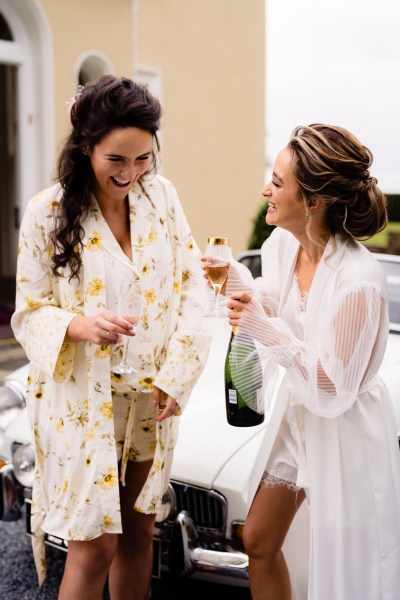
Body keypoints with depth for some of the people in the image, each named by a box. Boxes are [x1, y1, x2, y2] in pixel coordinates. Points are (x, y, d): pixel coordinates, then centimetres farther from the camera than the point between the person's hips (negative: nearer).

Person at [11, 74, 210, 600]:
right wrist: (78, 325, -28)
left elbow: (192, 285, 1)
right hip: (82, 401, -4)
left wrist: (176, 374, -9)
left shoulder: (162, 196, -1)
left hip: (152, 397, 4)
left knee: (138, 532, 16)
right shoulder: (48, 213, -11)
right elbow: (28, 314, -7)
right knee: (96, 547, 0)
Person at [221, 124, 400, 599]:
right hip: (295, 411, 8)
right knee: (258, 542, 20)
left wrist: (265, 330, -34)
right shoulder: (283, 244, -9)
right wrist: (235, 280, -7)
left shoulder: (359, 281, -32)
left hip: (343, 431, -7)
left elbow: (334, 389, -27)